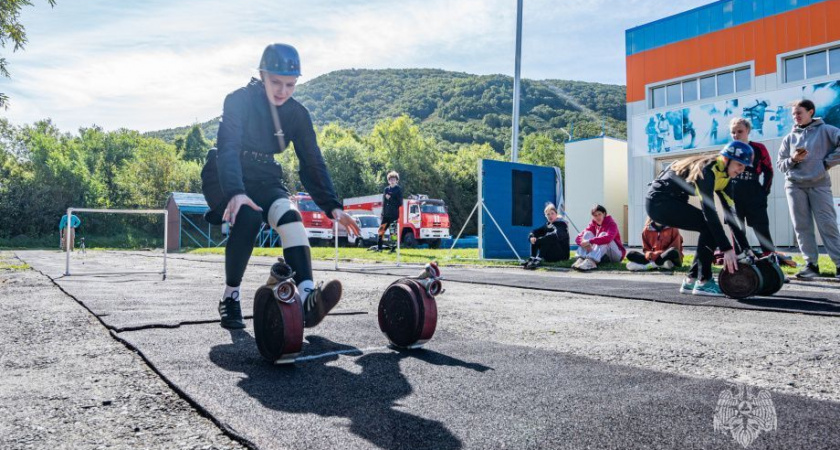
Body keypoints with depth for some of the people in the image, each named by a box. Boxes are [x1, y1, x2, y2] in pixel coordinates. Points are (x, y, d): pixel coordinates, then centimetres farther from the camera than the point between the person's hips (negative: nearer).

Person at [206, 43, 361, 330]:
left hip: (264, 181, 3)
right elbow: (228, 149, -27)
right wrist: (235, 193, -46)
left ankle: (307, 298, -44)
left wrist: (332, 206, -17)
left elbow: (312, 162, -4)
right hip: (224, 180, -3)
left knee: (290, 216, -28)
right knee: (248, 217, -34)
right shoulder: (239, 101, -14)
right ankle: (230, 297, -15)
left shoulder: (297, 114, -2)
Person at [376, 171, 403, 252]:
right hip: (385, 214, 4)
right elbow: (383, 202, 11)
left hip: (394, 215, -4)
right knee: (381, 230, 3)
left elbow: (400, 203, -6)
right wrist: (383, 212, 4)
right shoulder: (386, 189, 10)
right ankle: (379, 247, 11)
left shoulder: (399, 189, 0)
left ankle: (393, 248, 7)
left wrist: (390, 198, -12)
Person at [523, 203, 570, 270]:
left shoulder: (561, 223, -8)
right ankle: (532, 259, -18)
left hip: (562, 254, -7)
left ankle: (538, 260, -32)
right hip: (549, 257, 7)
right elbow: (533, 232, 4)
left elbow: (558, 235, -29)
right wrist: (531, 237, -19)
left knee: (548, 239, -29)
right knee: (534, 239, -4)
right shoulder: (547, 225, 11)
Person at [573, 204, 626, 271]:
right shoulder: (593, 225, 1)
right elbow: (578, 238, -11)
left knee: (603, 235, -28)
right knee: (588, 233, -11)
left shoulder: (611, 224, -13)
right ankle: (581, 259, -36)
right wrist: (585, 244, -33)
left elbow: (608, 238, -36)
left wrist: (590, 241, -40)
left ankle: (590, 261, -53)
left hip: (616, 255, -4)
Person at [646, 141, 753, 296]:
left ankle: (691, 281, 11)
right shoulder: (706, 170, -23)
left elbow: (730, 212, 4)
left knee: (713, 228, 4)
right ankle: (703, 282, -8)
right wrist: (726, 249, -31)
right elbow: (709, 212, -30)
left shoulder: (724, 175, 5)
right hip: (659, 201, -10)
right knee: (709, 226, -17)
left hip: (673, 201, 10)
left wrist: (746, 247, -1)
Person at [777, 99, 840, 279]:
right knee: (802, 226, 1)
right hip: (794, 185, 3)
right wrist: (793, 159, -7)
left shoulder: (825, 130, 3)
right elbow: (780, 163, 12)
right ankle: (811, 264, 6)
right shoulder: (789, 138, 13)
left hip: (819, 185, -3)